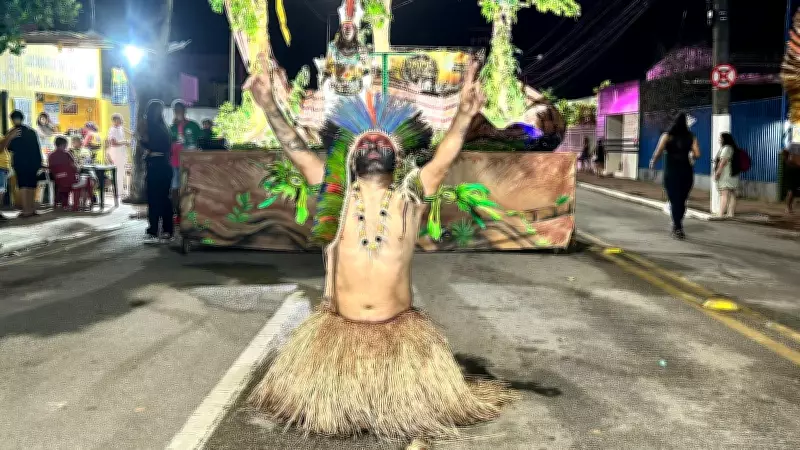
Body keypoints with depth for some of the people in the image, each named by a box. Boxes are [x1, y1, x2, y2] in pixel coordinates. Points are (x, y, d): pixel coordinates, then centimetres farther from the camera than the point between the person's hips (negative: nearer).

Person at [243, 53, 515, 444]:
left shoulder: (410, 196, -1)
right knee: (323, 399, 13)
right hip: (338, 330, 0)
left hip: (399, 331, 0)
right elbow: (296, 151, -6)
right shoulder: (337, 196, -1)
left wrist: (464, 115, -26)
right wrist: (268, 105, -15)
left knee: (412, 406, 11)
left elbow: (444, 158, -11)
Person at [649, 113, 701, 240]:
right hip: (686, 171, 2)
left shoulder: (667, 136, -3)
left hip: (671, 172, -2)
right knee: (682, 200, 15)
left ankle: (678, 228, -7)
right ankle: (677, 225, 27)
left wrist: (653, 162, 6)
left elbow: (658, 152, -12)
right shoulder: (691, 137, 2)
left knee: (674, 200, 1)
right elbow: (697, 155, -5)